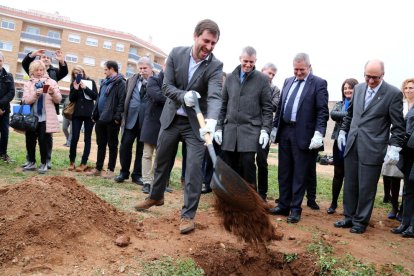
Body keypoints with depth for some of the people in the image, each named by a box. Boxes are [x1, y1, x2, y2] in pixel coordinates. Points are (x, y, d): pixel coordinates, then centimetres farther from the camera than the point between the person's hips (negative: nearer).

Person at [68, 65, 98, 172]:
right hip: (77, 113, 2)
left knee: (87, 139, 2)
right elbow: (71, 99, 3)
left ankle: (84, 163, 6)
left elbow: (95, 96, -5)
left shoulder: (91, 82, 4)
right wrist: (75, 89, -12)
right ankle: (72, 161, 10)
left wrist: (85, 88, -15)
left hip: (89, 113, -1)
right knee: (74, 138, -3)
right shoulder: (73, 84, 9)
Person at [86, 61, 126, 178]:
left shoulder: (120, 83, -7)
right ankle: (98, 168, 21)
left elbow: (122, 101, -15)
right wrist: (94, 114, 15)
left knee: (112, 145, 2)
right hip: (100, 119, 8)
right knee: (101, 145, 13)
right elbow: (99, 99, 20)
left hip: (111, 120, -8)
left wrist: (117, 116, -20)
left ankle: (111, 170, 9)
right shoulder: (104, 82, 18)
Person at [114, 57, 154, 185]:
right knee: (125, 145, 2)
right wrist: (124, 114, 10)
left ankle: (137, 174, 18)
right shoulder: (132, 80, 12)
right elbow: (126, 97, 14)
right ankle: (124, 172, 17)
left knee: (141, 148, 6)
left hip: (146, 120, -3)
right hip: (131, 118, 3)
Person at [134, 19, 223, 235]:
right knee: (161, 160, 17)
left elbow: (215, 96, -28)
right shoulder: (176, 54, -7)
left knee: (194, 167, -9)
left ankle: (188, 215, 5)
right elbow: (166, 86, -7)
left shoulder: (215, 65, -15)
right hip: (171, 118, 3)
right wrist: (183, 95, -28)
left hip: (196, 122, -3)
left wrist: (211, 121, -47)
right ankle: (156, 196, 42)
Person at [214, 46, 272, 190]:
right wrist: (219, 127, 8)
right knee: (228, 166, 3)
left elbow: (267, 107, 2)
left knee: (247, 164, -6)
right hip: (229, 129, 3)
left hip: (250, 130, -3)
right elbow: (223, 105, 13)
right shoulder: (230, 78, 12)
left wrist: (265, 129, -7)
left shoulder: (262, 79, 3)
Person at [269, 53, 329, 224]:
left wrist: (319, 133, -20)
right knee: (284, 172, 12)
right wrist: (275, 127, 13)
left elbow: (323, 111, -10)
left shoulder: (319, 83, -4)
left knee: (299, 174, 3)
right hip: (284, 132, 6)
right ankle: (283, 206, 23)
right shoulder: (288, 81, 14)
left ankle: (295, 209, 13)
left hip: (303, 135, -6)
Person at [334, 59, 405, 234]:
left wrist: (395, 147, -13)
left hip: (372, 148, -5)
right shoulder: (358, 88, 9)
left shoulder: (393, 93, -6)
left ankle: (361, 221, 18)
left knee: (366, 188, 3)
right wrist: (343, 131, 17)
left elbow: (398, 126, -6)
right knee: (350, 185, 12)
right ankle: (349, 217, 25)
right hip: (352, 145, 5)